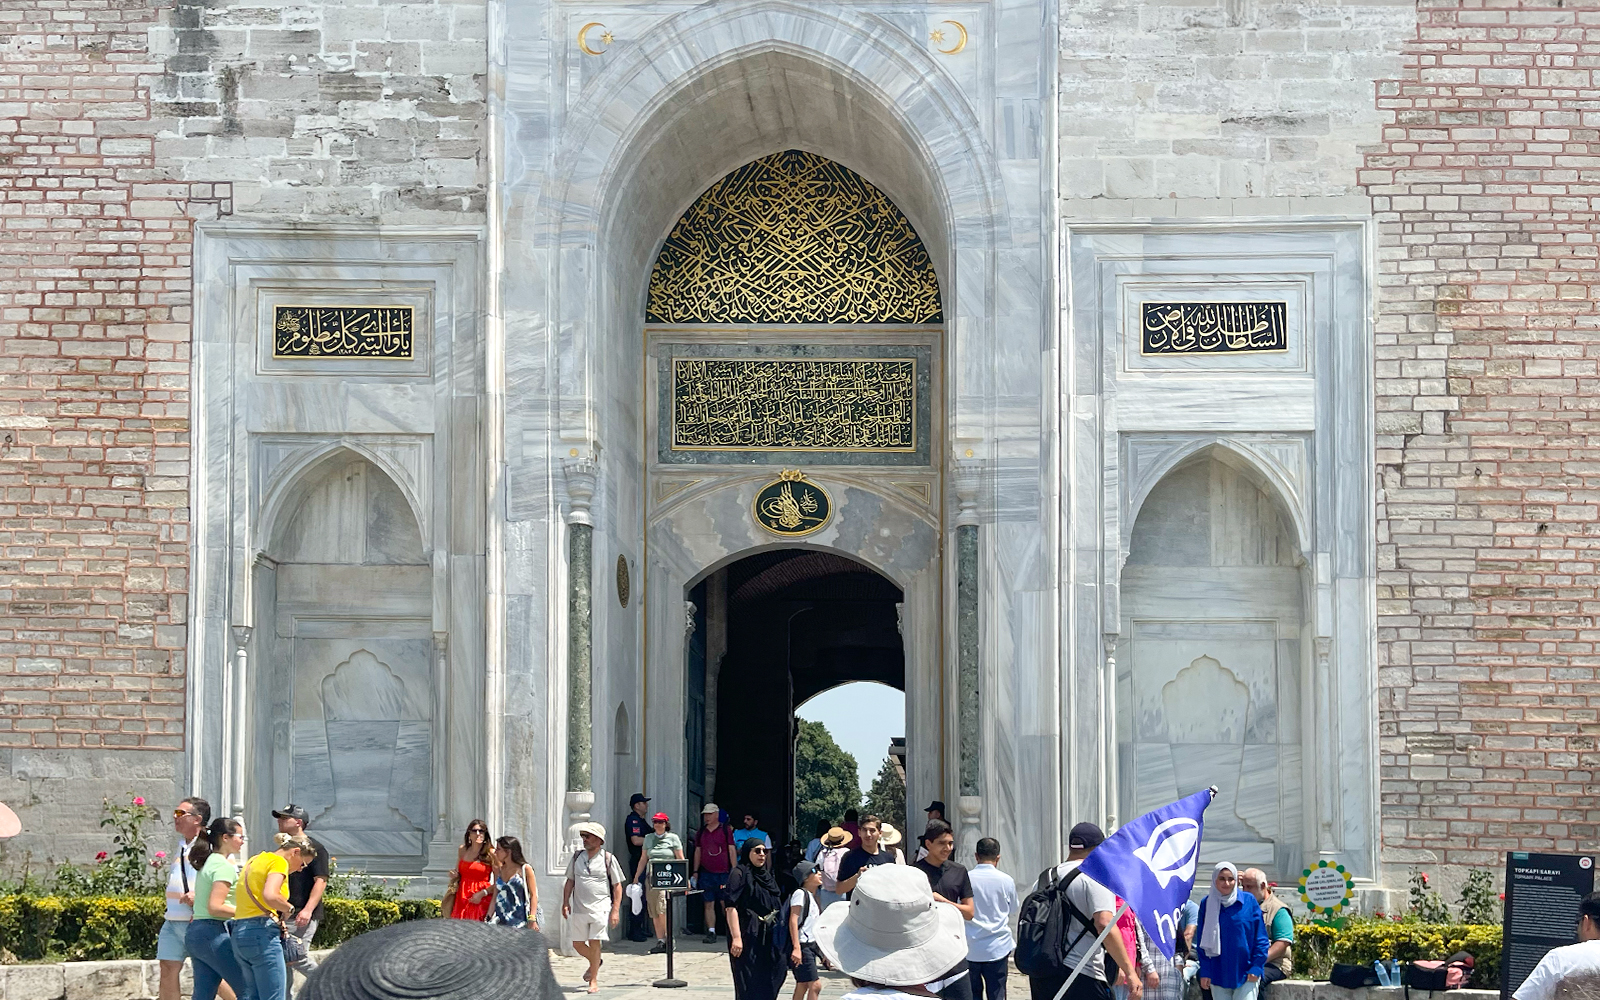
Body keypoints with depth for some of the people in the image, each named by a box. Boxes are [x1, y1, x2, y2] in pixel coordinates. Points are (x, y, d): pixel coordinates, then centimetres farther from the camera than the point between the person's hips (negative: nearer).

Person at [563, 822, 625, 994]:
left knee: (594, 943, -9)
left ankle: (594, 981, -1)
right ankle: (595, 963, 37)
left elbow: (617, 886, 0)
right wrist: (565, 902, 8)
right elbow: (570, 881, 18)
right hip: (579, 908, 4)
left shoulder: (608, 859, -1)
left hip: (600, 907, -4)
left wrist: (616, 910, -6)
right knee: (577, 944, 8)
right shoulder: (577, 857, 10)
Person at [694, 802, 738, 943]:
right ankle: (711, 932, 1)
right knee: (709, 904, 0)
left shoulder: (726, 831, 2)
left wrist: (734, 871, -4)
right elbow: (698, 852, 16)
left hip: (723, 873, -3)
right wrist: (695, 872, 12)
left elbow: (732, 850, 2)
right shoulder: (701, 832, 12)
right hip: (706, 873, 3)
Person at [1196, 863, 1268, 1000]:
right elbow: (1203, 941, 6)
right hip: (1218, 974, 2)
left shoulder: (1249, 901, -2)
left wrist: (1256, 967, -6)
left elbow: (1260, 938, 1)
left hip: (1245, 973, -2)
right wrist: (1205, 972, 0)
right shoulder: (1207, 904, 3)